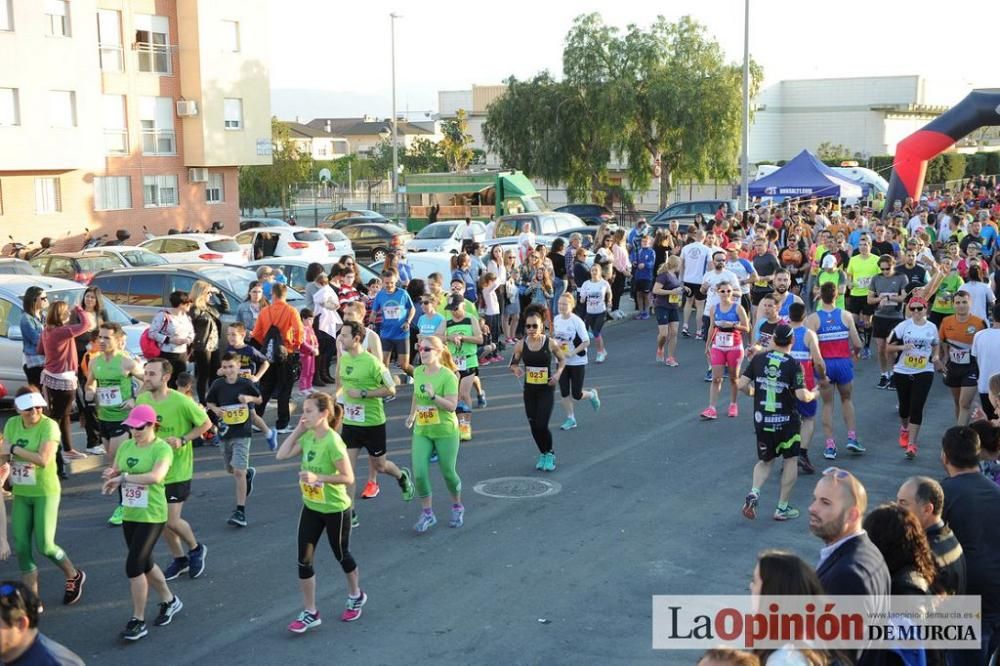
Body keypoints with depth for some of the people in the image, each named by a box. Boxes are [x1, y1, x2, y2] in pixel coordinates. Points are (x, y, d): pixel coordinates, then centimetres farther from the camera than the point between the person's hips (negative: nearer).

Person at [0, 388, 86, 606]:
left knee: (45, 545, -6)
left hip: (45, 493, -6)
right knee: (20, 546, 3)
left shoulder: (49, 426, -16)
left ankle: (74, 576, 23)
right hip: (21, 494, 6)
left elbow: (43, 459, -26)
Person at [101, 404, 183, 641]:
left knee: (134, 566, -10)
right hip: (130, 514, 7)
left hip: (152, 516, -7)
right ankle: (169, 601, 40)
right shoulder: (125, 447, 7)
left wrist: (123, 477, -26)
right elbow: (115, 472, 12)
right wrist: (111, 475, -13)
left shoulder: (162, 448, -14)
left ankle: (138, 621, 2)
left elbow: (156, 476, -30)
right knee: (145, 563, 18)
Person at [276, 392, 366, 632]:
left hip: (335, 509, -6)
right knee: (304, 560, 4)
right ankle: (310, 613, 15)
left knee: (341, 555, 14)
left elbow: (348, 478, -24)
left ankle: (356, 596, 41)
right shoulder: (308, 436, -3)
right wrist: (297, 430, -8)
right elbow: (281, 455, -3)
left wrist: (318, 478, -32)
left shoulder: (333, 442, -25)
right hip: (311, 507, 6)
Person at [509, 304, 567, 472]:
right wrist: (517, 370, -15)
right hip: (529, 389, 3)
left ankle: (550, 454, 16)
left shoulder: (550, 343, -10)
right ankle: (543, 454, 32)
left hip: (546, 389, -3)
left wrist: (558, 373, -12)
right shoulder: (521, 344, -5)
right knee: (534, 426, 8)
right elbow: (513, 364, 7)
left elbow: (562, 360, 5)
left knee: (542, 425, -11)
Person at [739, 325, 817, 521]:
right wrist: (814, 394, 3)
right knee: (791, 461, 15)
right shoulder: (793, 364, -13)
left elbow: (742, 385, -5)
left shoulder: (758, 359, -4)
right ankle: (782, 508, 15)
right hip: (786, 421, -3)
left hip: (761, 419, 3)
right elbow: (802, 396, -19)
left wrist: (753, 393, 16)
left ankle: (754, 492, -6)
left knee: (765, 461, 20)